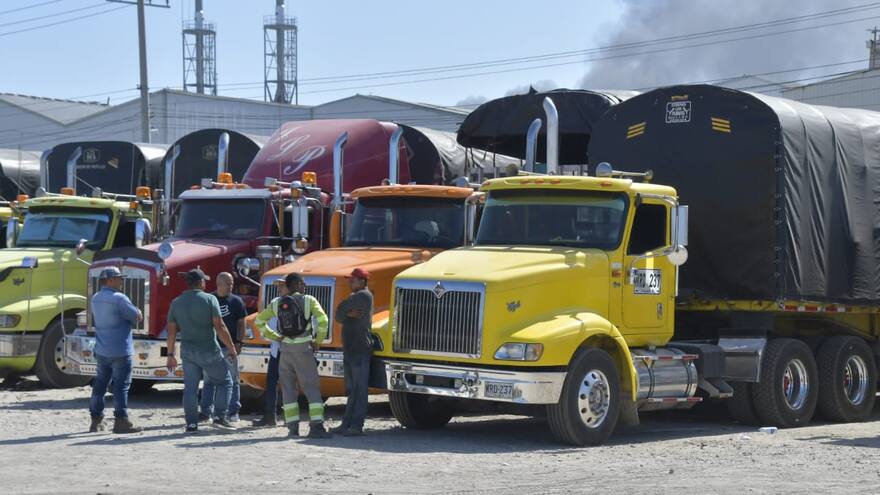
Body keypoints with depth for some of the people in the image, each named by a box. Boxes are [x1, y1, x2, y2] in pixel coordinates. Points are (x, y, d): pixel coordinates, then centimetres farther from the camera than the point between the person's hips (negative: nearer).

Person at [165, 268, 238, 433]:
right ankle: (219, 416, -2)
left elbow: (171, 330, 6)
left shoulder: (176, 303, 6)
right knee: (224, 382, 9)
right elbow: (219, 326, -13)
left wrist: (170, 355, 12)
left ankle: (191, 424, 5)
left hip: (187, 351, 4)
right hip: (209, 351, -4)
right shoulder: (209, 299, -8)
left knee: (190, 388, 8)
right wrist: (231, 348, -6)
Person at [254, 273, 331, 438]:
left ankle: (292, 426, 7)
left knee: (288, 389, 11)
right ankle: (316, 426, -9)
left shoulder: (277, 303, 7)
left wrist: (274, 337, 12)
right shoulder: (309, 300, -6)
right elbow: (323, 320, -18)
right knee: (312, 388, -1)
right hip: (304, 349, -4)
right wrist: (318, 341, -7)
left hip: (286, 349, 4)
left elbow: (259, 321, 11)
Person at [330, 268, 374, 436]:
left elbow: (340, 309, -12)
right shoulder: (355, 297, 19)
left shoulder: (363, 296, -11)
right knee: (352, 389, 13)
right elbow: (339, 316, 8)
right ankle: (347, 424, 18)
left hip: (360, 350, -10)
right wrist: (349, 314, -11)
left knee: (359, 389, -8)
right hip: (350, 349, 10)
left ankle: (356, 426, -8)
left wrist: (345, 312, 9)